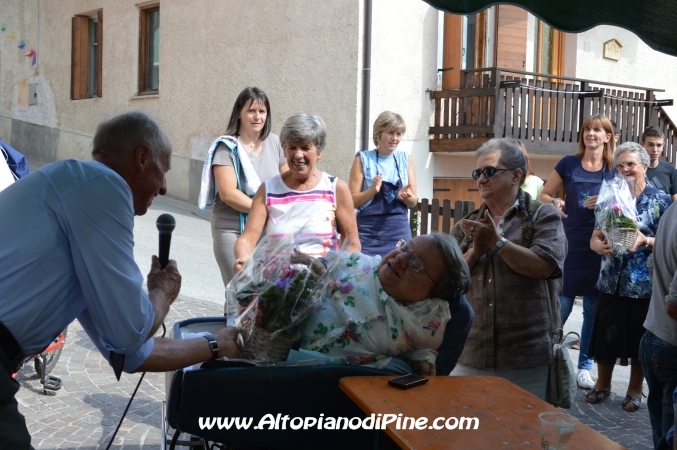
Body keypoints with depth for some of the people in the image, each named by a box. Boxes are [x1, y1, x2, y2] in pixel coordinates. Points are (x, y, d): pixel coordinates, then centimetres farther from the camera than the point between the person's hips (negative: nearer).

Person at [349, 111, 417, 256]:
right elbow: (353, 201, -2)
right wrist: (373, 190, -18)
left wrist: (406, 196, -11)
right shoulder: (363, 159, 0)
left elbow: (413, 202, 10)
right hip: (369, 231, -3)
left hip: (399, 231, 3)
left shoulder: (406, 160, 9)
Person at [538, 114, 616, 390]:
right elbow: (543, 195, 7)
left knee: (593, 310, 7)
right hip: (569, 246, -1)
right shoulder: (568, 164, 2)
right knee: (560, 308, -1)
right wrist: (555, 203, -15)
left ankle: (584, 367, 18)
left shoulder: (614, 171, 4)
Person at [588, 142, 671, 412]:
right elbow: (594, 238, 5)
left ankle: (635, 390, 25)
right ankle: (602, 384, 28)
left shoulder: (661, 200, -3)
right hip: (611, 283, 3)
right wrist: (601, 246, -17)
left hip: (644, 285, -3)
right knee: (606, 336, 10)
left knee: (640, 340, 8)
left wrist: (645, 241, -23)